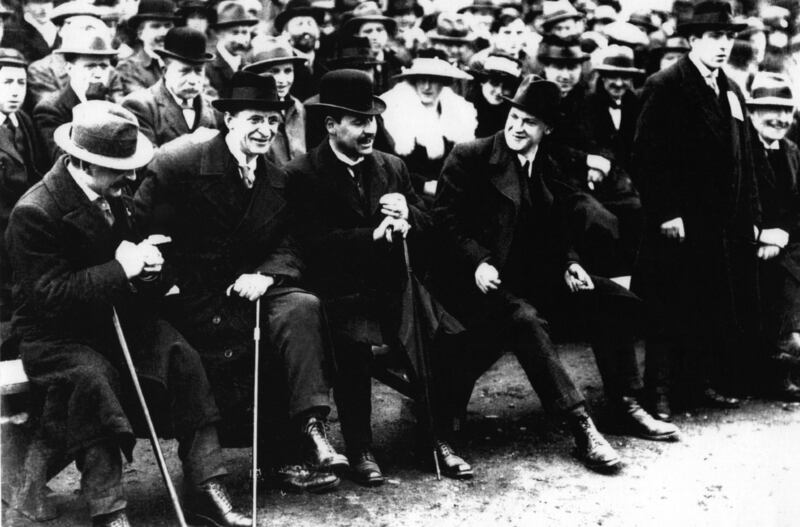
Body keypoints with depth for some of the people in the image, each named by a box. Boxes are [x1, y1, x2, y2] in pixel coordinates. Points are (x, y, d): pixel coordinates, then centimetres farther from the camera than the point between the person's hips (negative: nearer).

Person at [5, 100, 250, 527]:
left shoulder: (111, 195, 4)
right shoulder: (34, 213, -18)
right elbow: (50, 296, -23)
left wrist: (147, 260, -7)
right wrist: (120, 270, -27)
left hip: (113, 317, 6)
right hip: (54, 336, -6)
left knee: (183, 357, -18)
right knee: (93, 377, -36)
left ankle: (205, 492, -18)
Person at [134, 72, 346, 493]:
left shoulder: (277, 180, 12)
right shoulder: (177, 163, -5)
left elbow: (288, 246, 8)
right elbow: (140, 229, -7)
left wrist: (265, 274, -14)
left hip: (249, 289, 4)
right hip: (190, 298, -4)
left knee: (303, 306, -26)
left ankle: (309, 427, -31)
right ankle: (275, 455, -14)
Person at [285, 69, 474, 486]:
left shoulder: (392, 167, 17)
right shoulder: (302, 175, 1)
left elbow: (426, 226, 13)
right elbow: (314, 242, -11)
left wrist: (406, 216, -9)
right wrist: (374, 235, -17)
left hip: (393, 286, 4)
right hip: (341, 292, -4)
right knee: (353, 341, -30)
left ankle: (436, 438, -4)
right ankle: (359, 449, -11)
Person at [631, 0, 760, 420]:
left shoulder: (732, 94, 16)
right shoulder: (664, 87, -7)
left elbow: (745, 162, 17)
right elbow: (646, 157, -13)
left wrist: (751, 217, 11)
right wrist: (665, 214, -17)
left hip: (725, 227, 7)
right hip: (679, 225, -7)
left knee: (717, 309, 9)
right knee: (670, 311, 0)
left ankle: (702, 384, 22)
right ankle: (660, 391, 10)